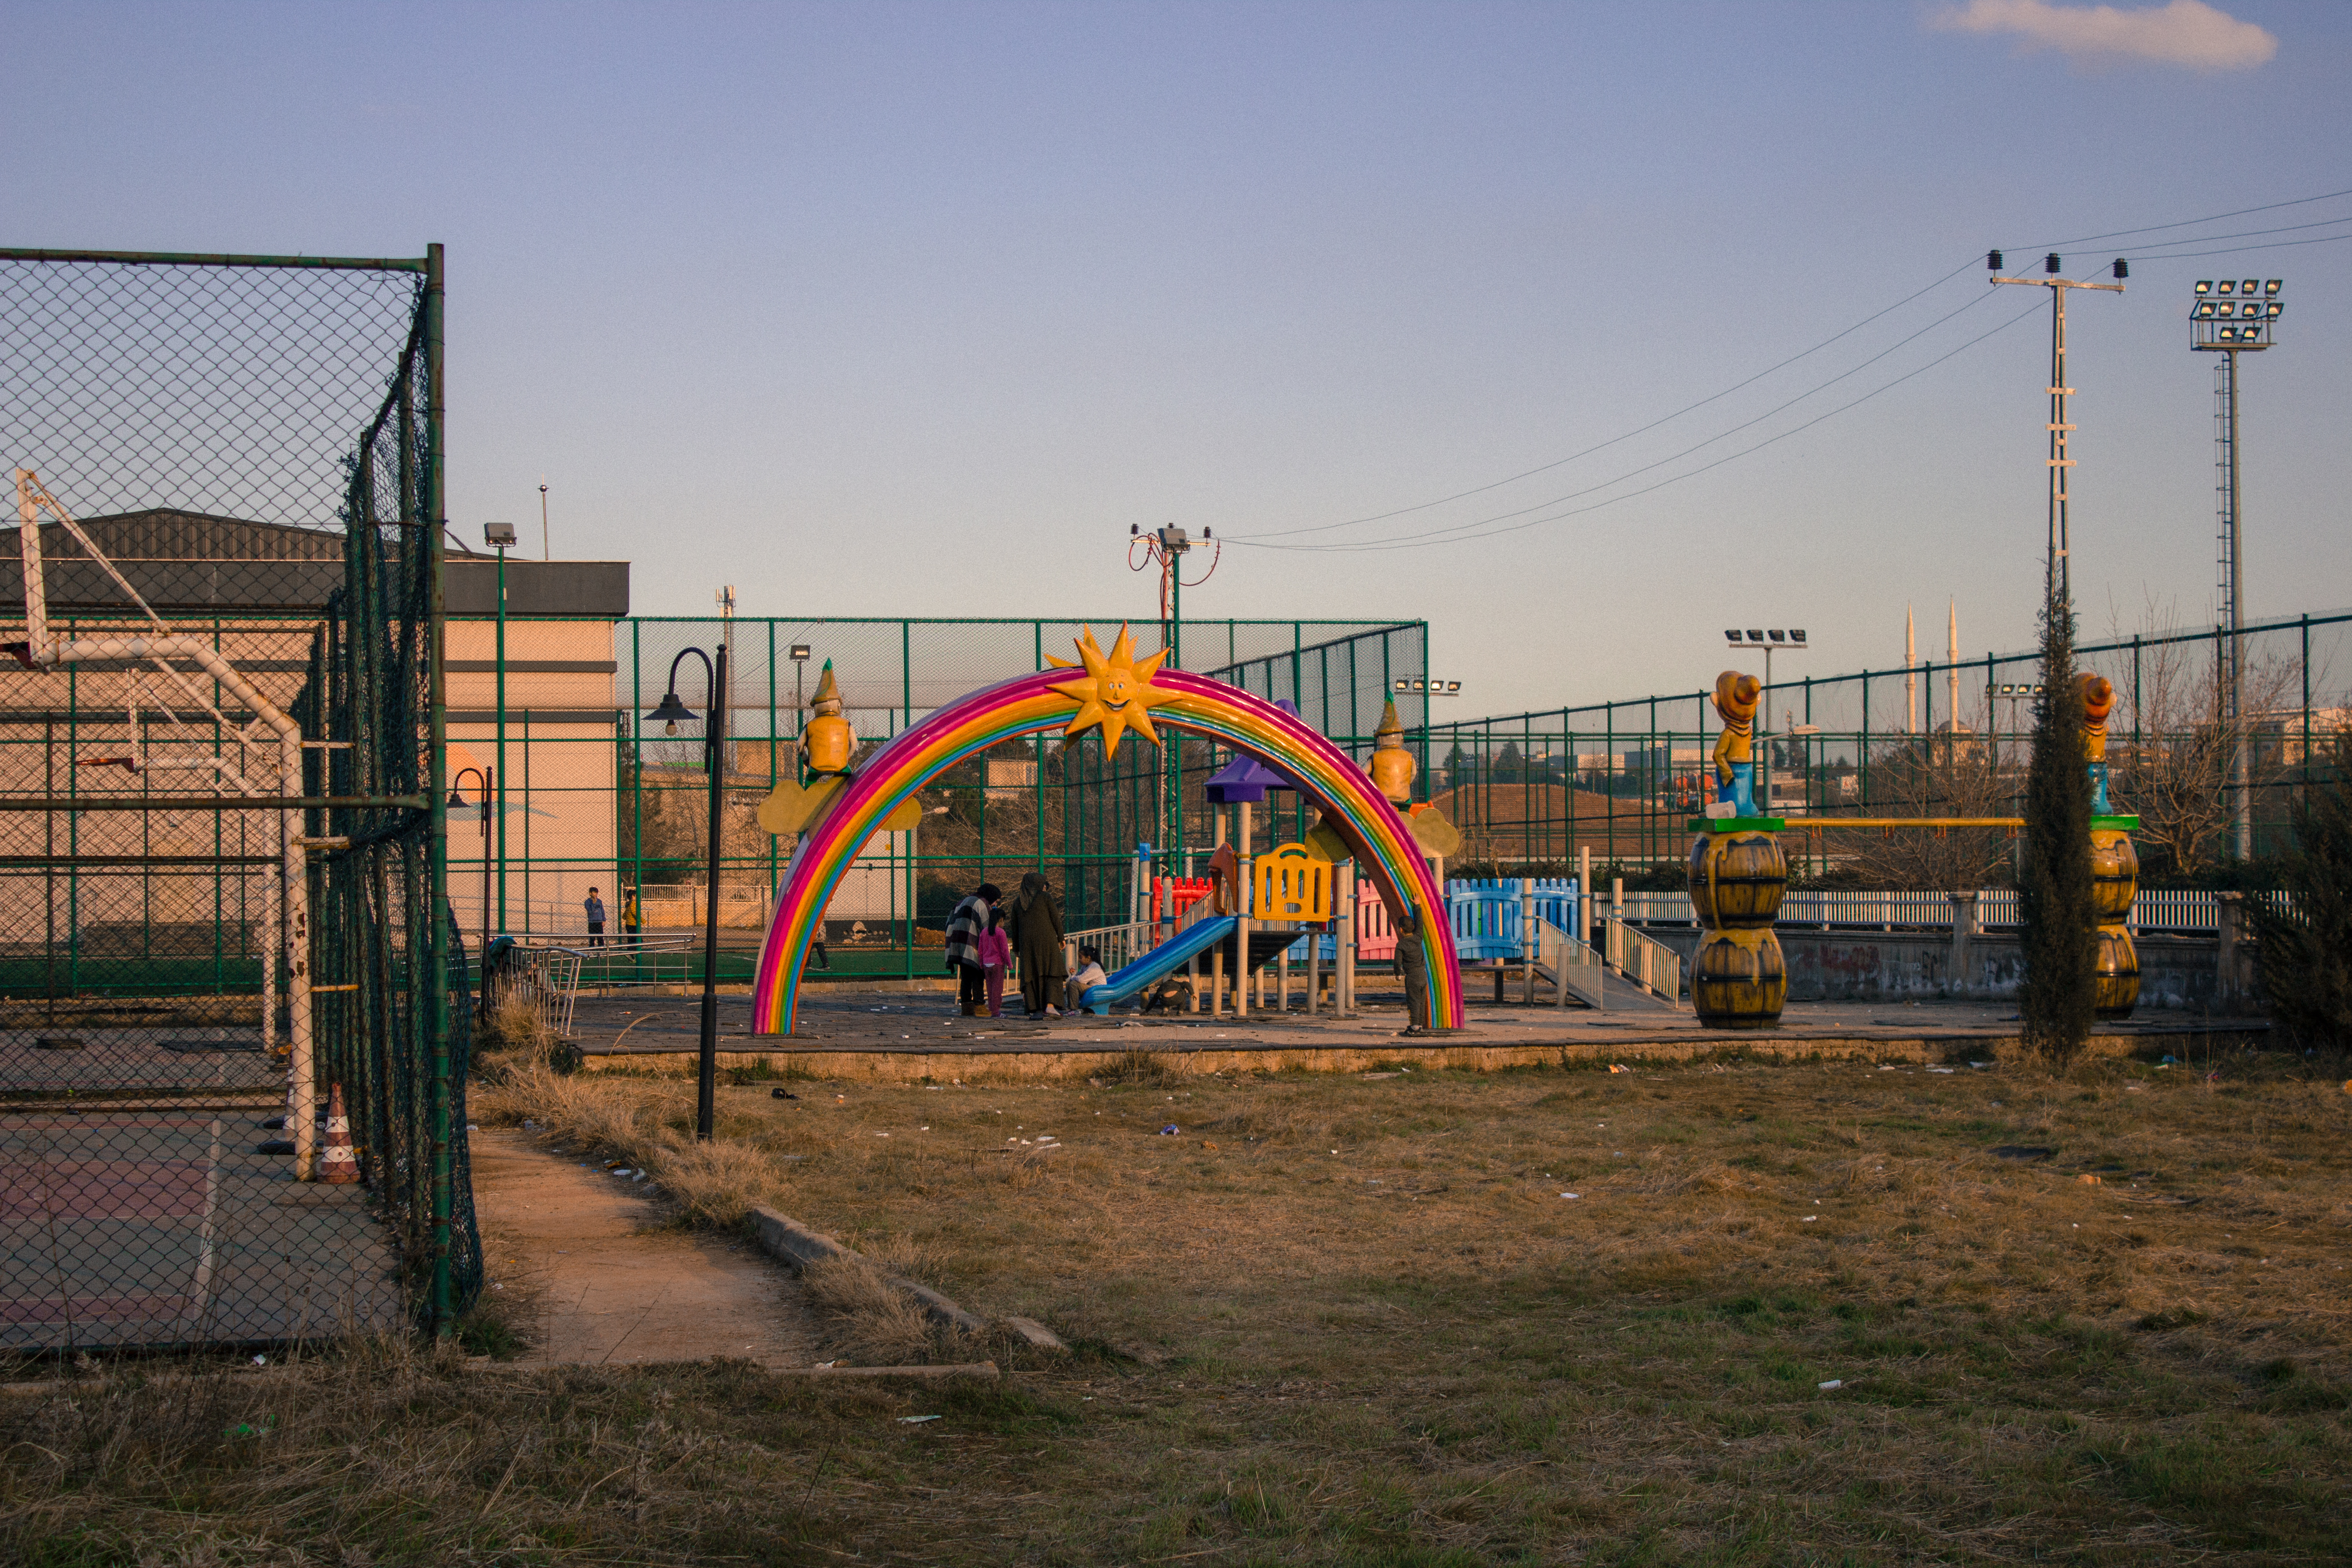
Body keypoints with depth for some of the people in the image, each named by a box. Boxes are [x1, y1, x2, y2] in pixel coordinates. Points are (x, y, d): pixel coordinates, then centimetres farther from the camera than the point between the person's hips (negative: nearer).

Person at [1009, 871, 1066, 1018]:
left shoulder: (1018, 902, 10)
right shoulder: (1045, 897, -1)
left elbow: (1015, 927, 13)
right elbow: (1056, 919, -2)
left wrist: (1016, 948, 19)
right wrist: (1061, 938, 8)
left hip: (1027, 943, 4)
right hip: (1047, 939, -4)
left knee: (1032, 975, 6)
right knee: (1052, 973, -1)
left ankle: (1035, 1010, 0)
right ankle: (1049, 1006, -17)